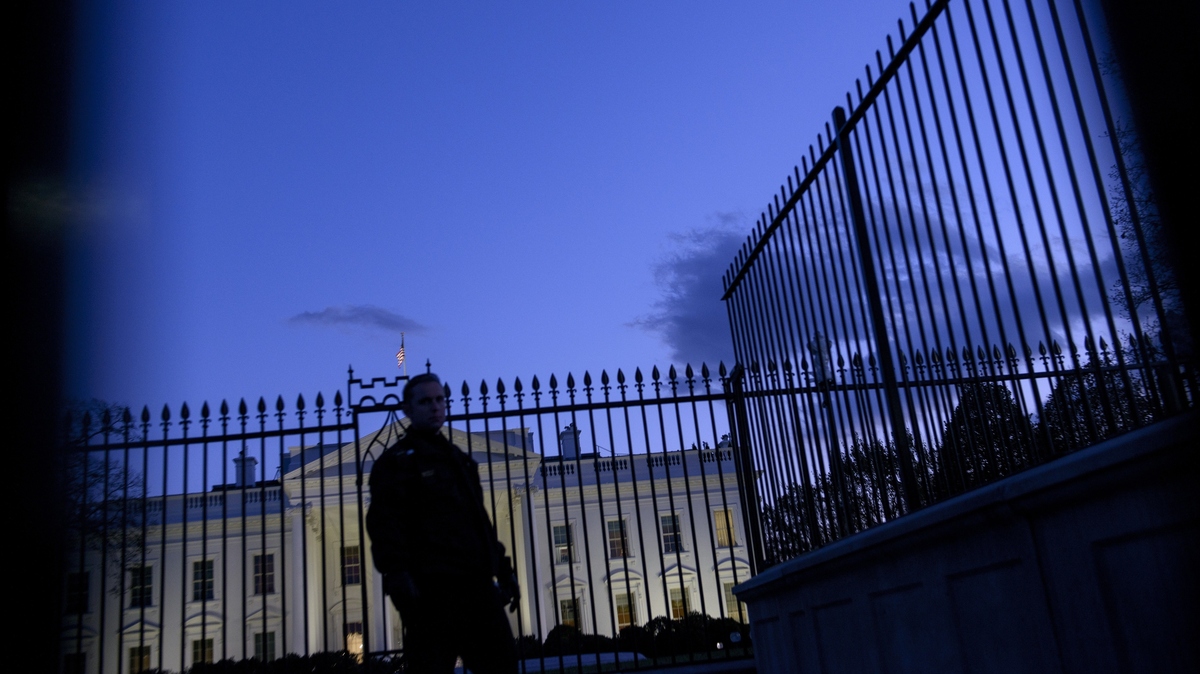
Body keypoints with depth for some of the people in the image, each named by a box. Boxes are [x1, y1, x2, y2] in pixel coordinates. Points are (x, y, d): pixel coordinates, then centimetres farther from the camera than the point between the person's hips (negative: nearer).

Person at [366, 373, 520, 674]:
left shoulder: (459, 459, 24)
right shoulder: (396, 461, 2)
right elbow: (384, 523, -10)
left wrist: (503, 569, 19)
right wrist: (396, 573, -23)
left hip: (476, 583, 7)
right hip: (431, 587, -7)